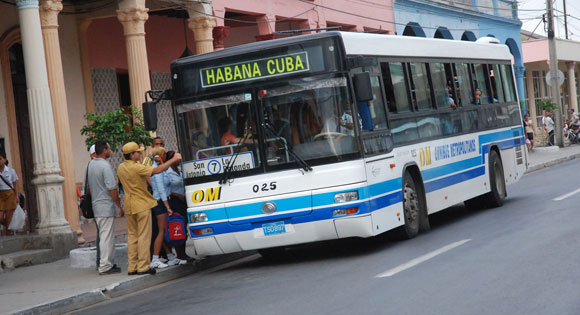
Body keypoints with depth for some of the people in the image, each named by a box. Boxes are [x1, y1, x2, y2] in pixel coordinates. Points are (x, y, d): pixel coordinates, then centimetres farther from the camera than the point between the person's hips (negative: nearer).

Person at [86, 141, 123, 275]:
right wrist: (119, 206, -15)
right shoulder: (105, 166, -16)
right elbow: (112, 188, -20)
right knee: (107, 237, -6)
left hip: (96, 206, 9)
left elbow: (89, 187, 19)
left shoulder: (91, 165, 12)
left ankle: (110, 263, 20)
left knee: (104, 236, 15)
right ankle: (105, 266, -5)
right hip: (107, 207, -9)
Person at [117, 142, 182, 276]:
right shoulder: (136, 167, -18)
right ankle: (143, 266, -5)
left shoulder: (121, 168, 6)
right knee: (144, 236, -3)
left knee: (132, 236, 12)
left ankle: (132, 267, 12)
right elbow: (157, 170, -24)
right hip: (142, 205, -7)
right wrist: (173, 159, -19)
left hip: (129, 206, 7)